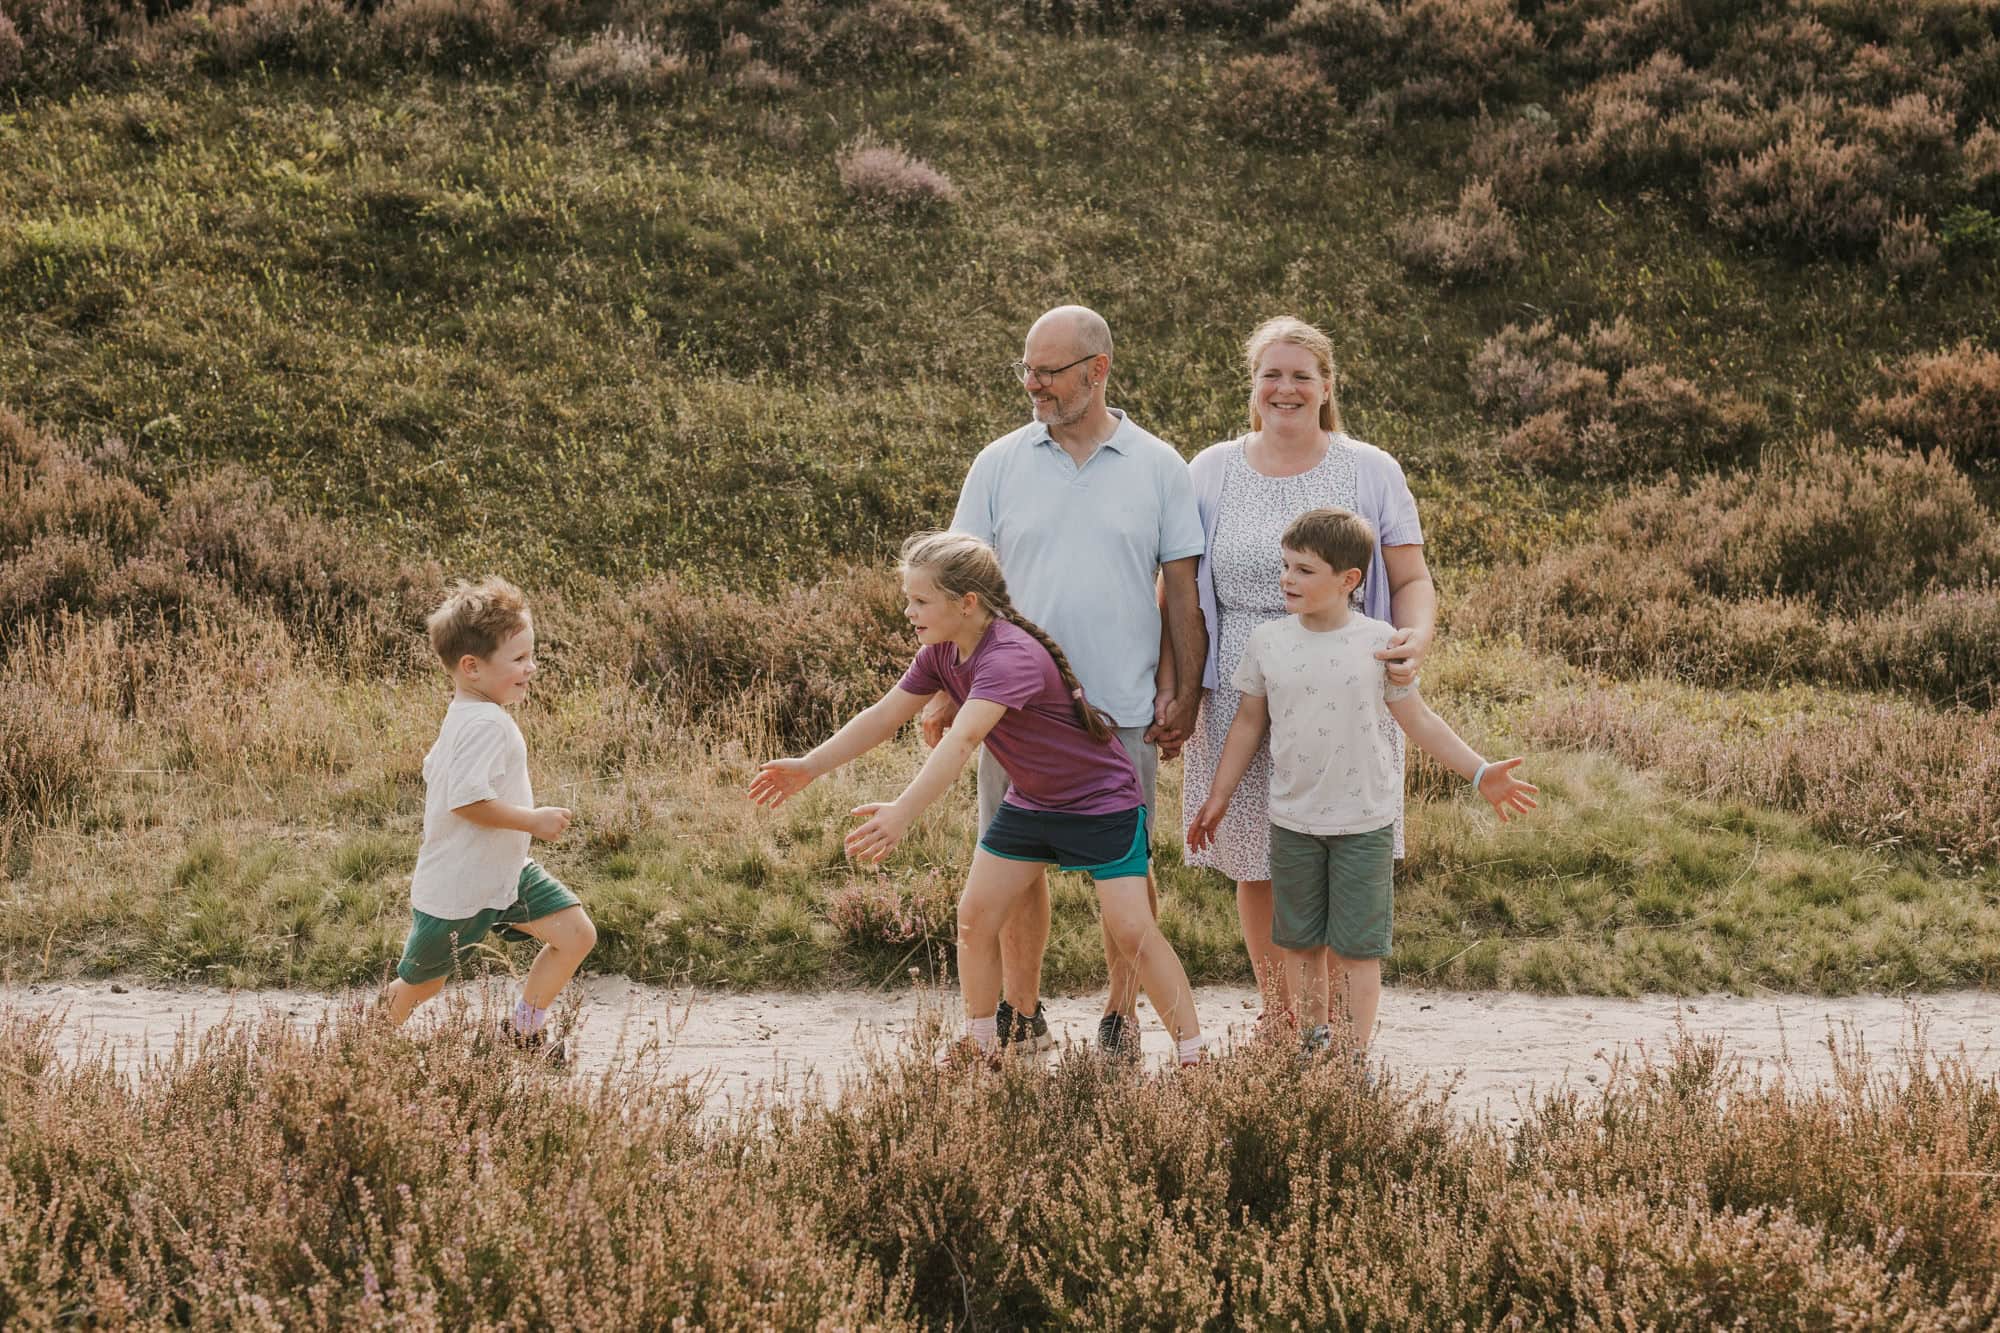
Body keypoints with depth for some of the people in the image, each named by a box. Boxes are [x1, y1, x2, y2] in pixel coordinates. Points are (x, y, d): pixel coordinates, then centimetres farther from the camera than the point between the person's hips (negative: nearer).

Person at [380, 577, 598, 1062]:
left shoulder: (462, 717, 7)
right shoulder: (485, 725, -26)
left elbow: (434, 770, 20)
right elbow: (467, 799, -34)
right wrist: (533, 820, -25)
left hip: (505, 874, 9)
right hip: (455, 893, -9)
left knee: (577, 934, -1)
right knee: (419, 987, 7)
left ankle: (523, 1027, 13)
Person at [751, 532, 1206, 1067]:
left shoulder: (1012, 656, -34)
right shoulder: (942, 652, -6)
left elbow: (962, 742, -45)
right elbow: (884, 716, 3)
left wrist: (902, 812, -55)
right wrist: (809, 767, -3)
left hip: (1102, 801, -8)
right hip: (1029, 802, 8)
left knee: (1131, 930, -14)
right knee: (975, 916, 1)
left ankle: (1194, 1056, -5)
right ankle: (982, 1043, 17)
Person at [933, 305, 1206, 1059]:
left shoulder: (1158, 467, 2)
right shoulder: (1000, 465, 3)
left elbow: (1181, 590, 5)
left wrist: (1184, 694, 0)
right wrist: (943, 691, -1)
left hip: (1123, 711, -1)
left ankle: (1122, 1017, 19)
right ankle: (1021, 1015, 21)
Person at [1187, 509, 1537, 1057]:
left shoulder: (1378, 642, -8)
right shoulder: (1268, 641, -1)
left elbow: (1418, 720, 0)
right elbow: (1249, 722, 9)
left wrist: (1480, 772, -6)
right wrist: (1219, 797, 11)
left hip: (1364, 821, -3)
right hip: (1292, 821, 3)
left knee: (1357, 946, 2)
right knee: (1299, 943, 11)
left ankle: (1356, 1054, 10)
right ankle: (1313, 1041, 26)